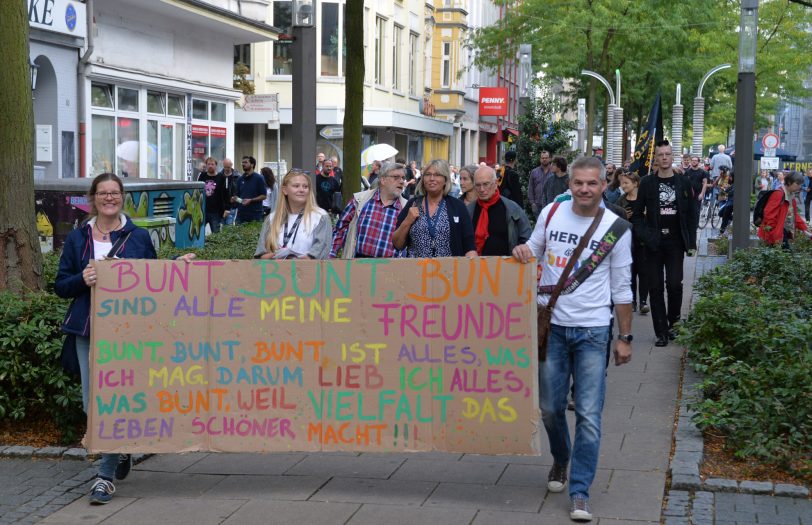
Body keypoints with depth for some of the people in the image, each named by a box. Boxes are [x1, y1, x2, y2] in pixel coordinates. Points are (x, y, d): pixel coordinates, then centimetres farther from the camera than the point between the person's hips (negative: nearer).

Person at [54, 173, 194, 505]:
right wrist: (82, 280, -13)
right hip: (88, 330, 2)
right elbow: (61, 286, 7)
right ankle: (121, 449, 31)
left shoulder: (139, 237, 7)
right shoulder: (78, 238, 8)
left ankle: (106, 476, 0)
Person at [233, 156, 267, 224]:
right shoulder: (240, 179, 14)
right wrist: (235, 198, -2)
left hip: (255, 214, -5)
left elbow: (263, 196, -5)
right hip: (241, 214, 5)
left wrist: (251, 200, -17)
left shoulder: (259, 178, -2)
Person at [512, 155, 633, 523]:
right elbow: (534, 252, 17)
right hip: (551, 326, 2)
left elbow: (621, 289, 2)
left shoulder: (616, 229, -3)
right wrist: (522, 252, -7)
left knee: (588, 415, -5)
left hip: (592, 331, -2)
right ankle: (561, 459, 41)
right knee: (550, 408, 12)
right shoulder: (551, 213, 2)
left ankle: (579, 492, 4)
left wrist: (625, 337, 2)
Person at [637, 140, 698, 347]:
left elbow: (691, 214, 6)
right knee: (656, 288, 2)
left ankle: (673, 323, 13)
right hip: (653, 243, 0)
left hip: (675, 242, 0)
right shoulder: (647, 182, 3)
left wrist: (691, 242, 1)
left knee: (674, 284, -10)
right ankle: (661, 332, 8)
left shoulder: (683, 182, 5)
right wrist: (645, 234, -8)